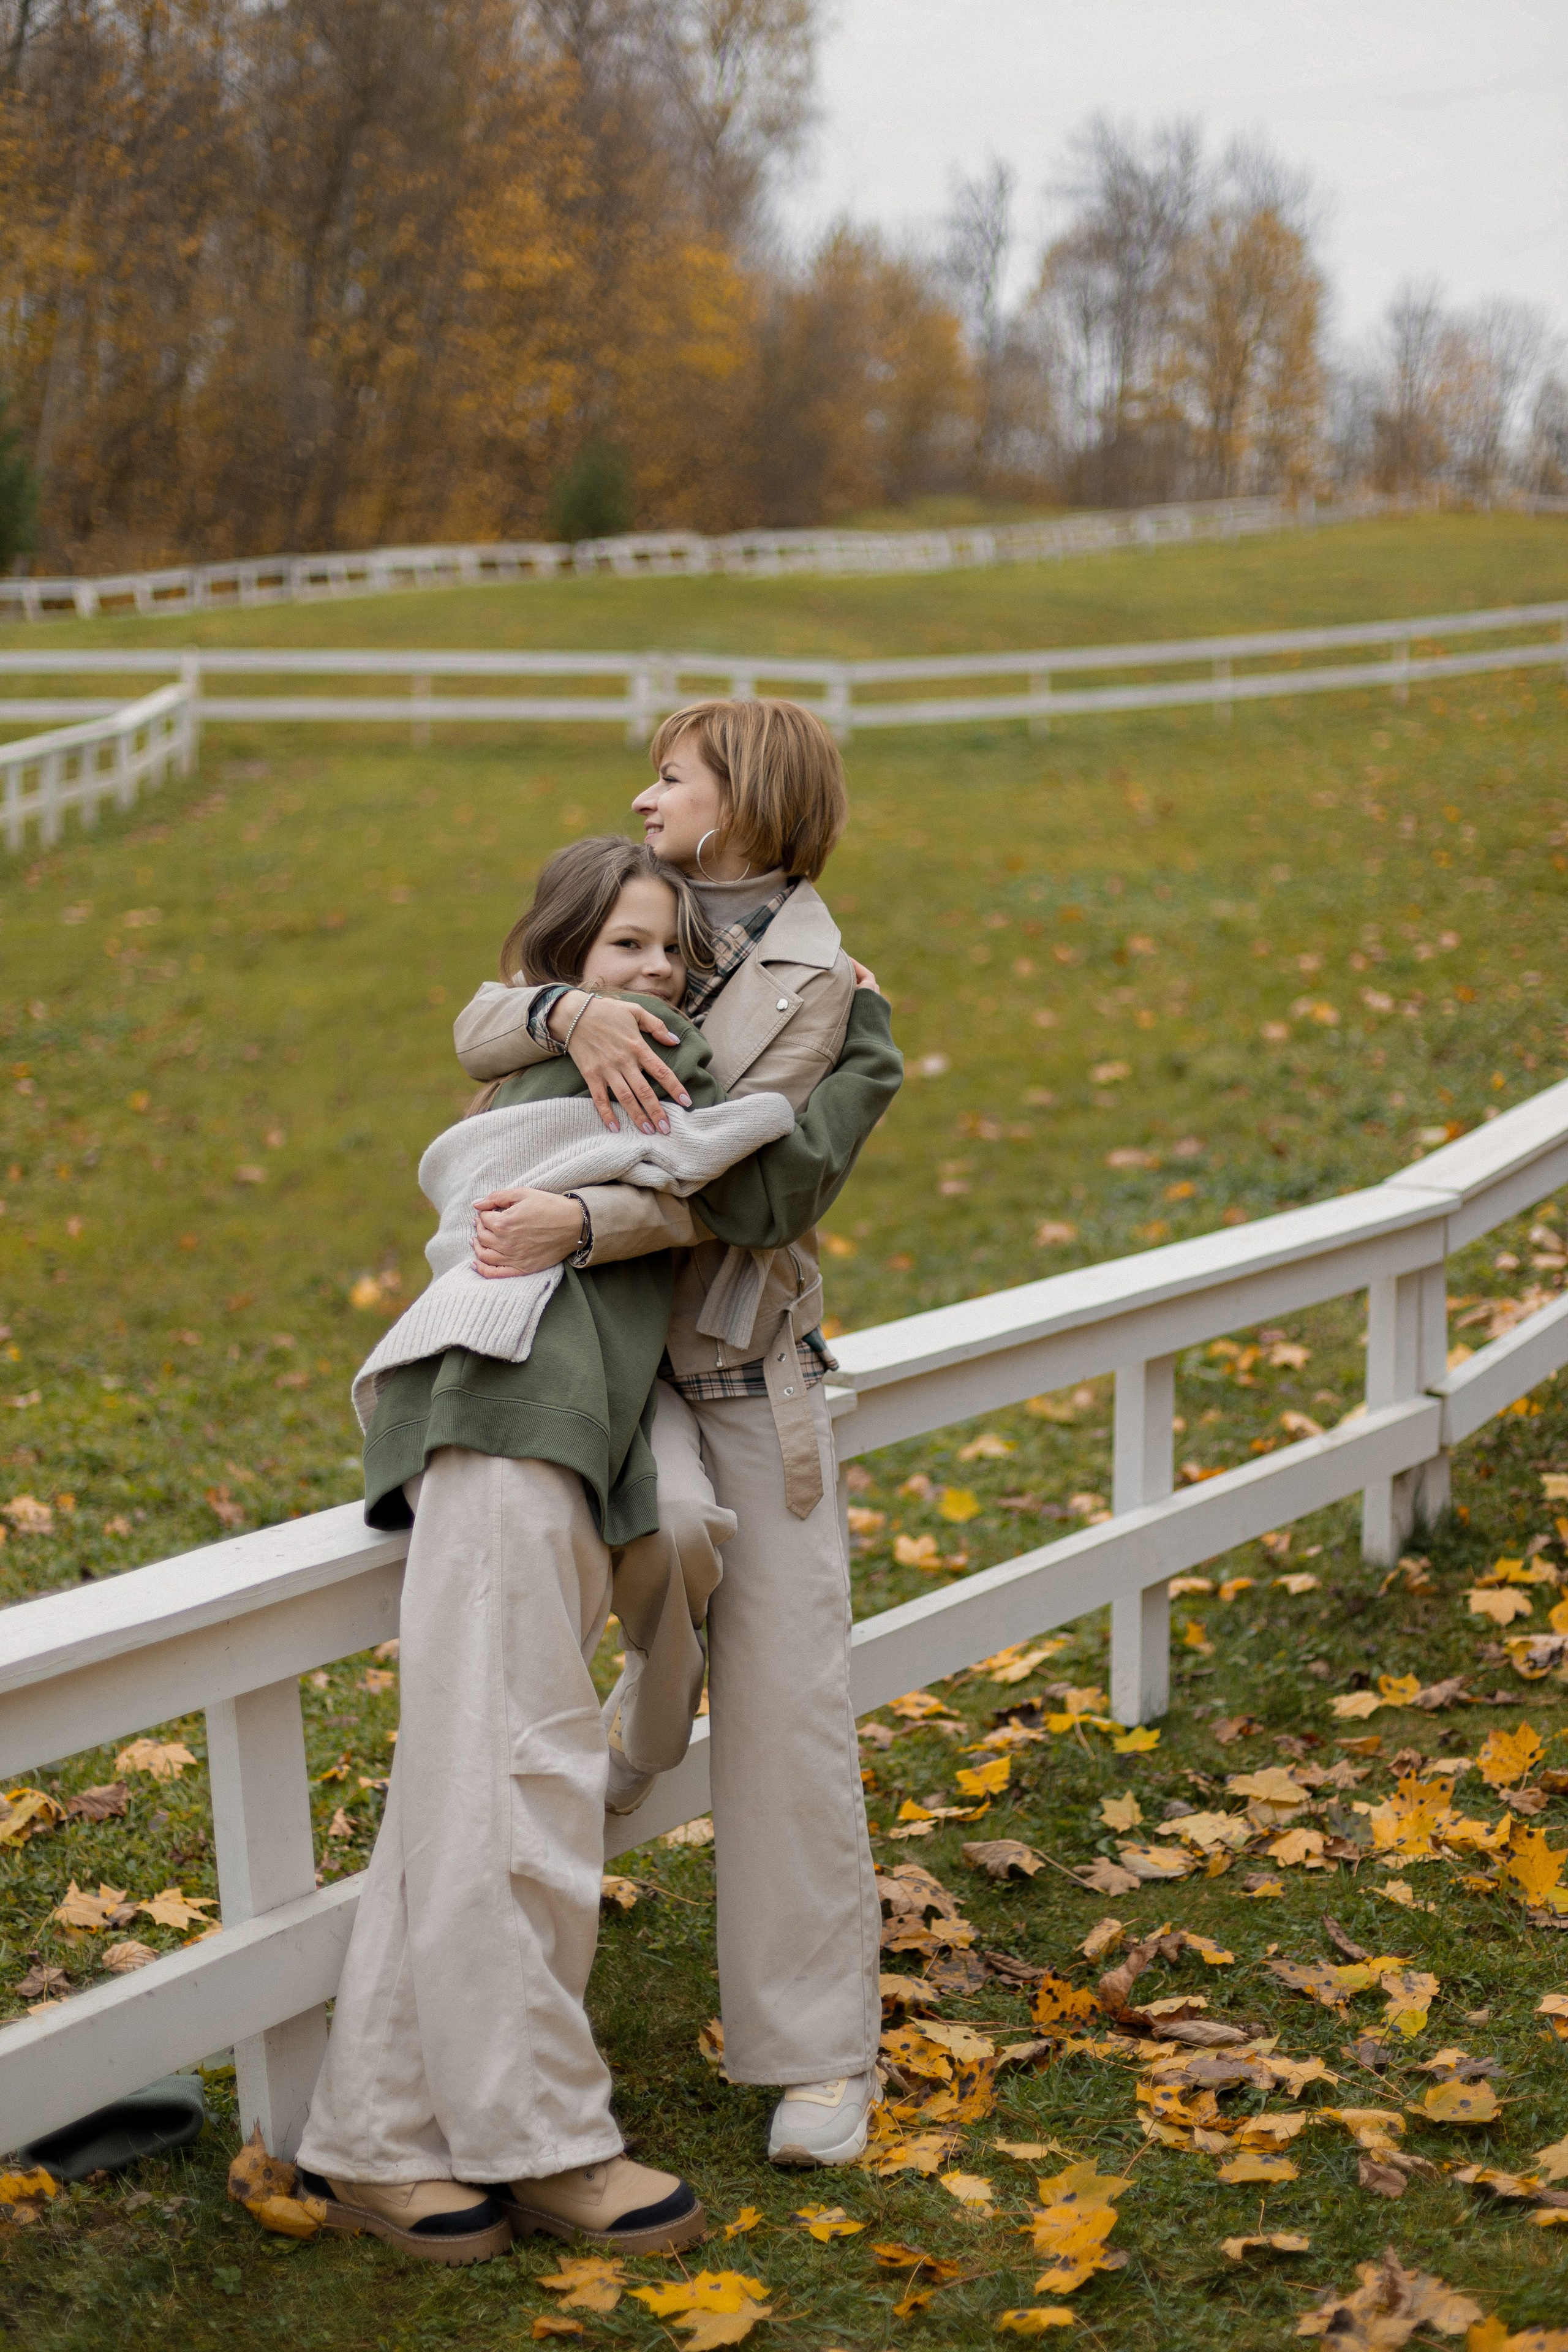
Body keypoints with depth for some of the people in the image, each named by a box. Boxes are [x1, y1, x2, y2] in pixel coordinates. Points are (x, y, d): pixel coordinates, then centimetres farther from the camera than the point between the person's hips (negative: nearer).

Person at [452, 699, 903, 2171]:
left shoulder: (811, 980, -5)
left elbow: (723, 1182, -16)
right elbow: (478, 1032, 3)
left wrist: (579, 1222, -32)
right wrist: (567, 1010, -19)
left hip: (741, 1356, -3)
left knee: (786, 1707, -3)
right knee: (673, 1520, -33)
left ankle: (819, 2053, 5)